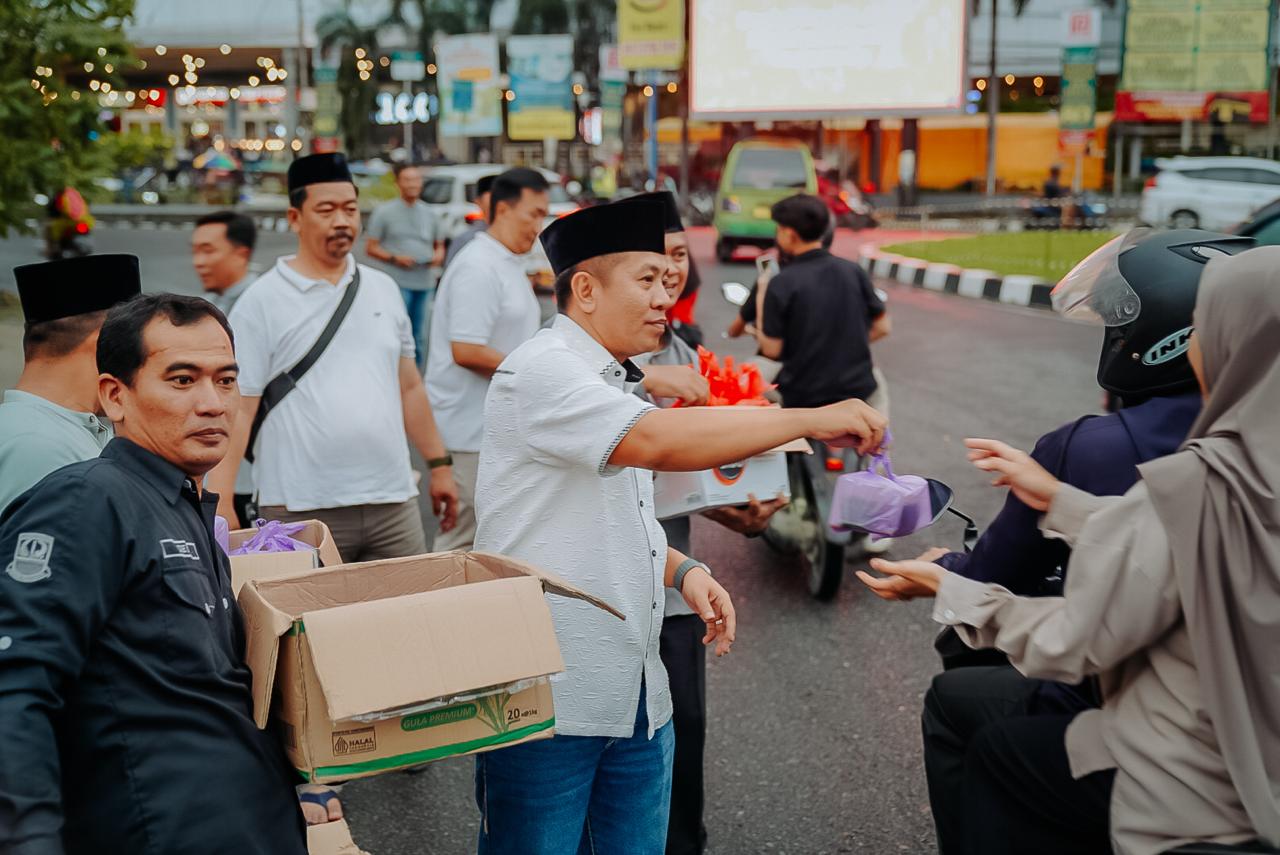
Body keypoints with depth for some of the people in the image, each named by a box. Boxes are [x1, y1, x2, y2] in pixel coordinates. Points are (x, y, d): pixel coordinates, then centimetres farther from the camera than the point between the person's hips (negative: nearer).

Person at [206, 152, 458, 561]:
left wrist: (439, 464, 17)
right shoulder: (261, 302, -3)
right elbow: (237, 408, -7)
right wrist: (220, 503, -15)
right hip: (301, 512, -4)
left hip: (393, 501, 5)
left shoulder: (383, 289, 12)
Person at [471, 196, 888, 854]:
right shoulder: (541, 373, -15)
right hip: (546, 700, -8)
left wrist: (683, 571, 3)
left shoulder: (613, 382, 15)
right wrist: (811, 419, -25)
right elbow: (658, 441, -31)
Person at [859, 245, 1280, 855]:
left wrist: (946, 589, -4)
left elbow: (1072, 645, -18)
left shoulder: (1194, 483, -27)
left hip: (1205, 794, -6)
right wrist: (1057, 498, 17)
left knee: (995, 751, 18)